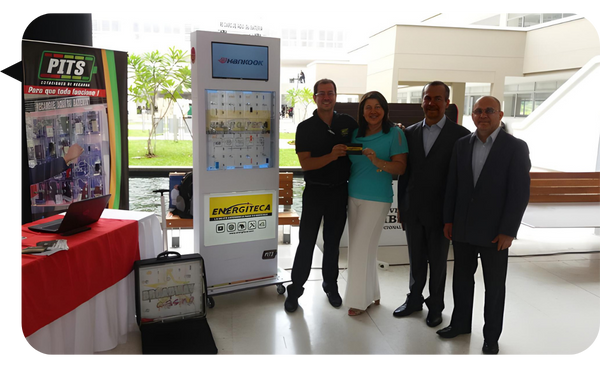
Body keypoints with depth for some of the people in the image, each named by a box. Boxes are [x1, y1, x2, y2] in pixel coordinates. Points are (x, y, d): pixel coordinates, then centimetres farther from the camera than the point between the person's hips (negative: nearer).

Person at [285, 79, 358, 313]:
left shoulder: (348, 123, 2)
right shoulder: (305, 128, -6)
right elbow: (306, 164, -14)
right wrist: (332, 156, -29)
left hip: (340, 191, 2)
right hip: (315, 191, -2)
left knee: (332, 241, 15)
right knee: (306, 242, 2)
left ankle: (331, 285, 31)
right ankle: (295, 289, 15)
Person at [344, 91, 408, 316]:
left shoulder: (394, 134, -6)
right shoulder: (356, 134, 8)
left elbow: (400, 167, -12)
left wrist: (378, 161, -26)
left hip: (376, 199, -6)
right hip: (353, 196, 6)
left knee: (362, 248, -3)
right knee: (359, 247, 11)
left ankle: (360, 299, 12)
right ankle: (372, 294, 27)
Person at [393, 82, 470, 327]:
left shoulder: (460, 135, -8)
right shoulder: (410, 132, 4)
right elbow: (404, 171, 8)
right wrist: (401, 205, 8)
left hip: (441, 212, -3)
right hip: (413, 210, 3)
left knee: (437, 262, 12)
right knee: (416, 260, 17)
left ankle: (435, 306, 31)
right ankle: (414, 300, 35)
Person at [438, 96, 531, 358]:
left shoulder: (516, 147, -8)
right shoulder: (461, 145, 4)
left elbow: (520, 193, -11)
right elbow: (452, 185, 7)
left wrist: (508, 231, -14)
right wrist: (448, 219, 5)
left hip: (494, 231, -3)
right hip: (463, 228, 4)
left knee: (494, 285, 10)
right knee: (462, 278, 15)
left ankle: (491, 336, 27)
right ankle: (461, 323, 34)